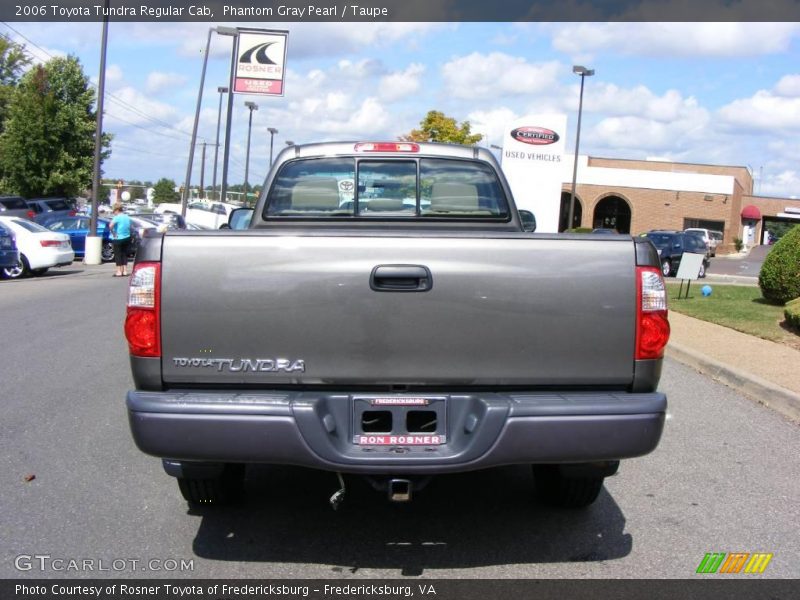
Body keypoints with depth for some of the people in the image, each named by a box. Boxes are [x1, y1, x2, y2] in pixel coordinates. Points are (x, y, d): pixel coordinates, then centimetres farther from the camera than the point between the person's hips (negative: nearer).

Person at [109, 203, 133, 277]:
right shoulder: (127, 217, 8)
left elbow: (110, 226, -28)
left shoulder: (117, 217, -13)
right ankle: (125, 271, 13)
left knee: (118, 255, 1)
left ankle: (119, 272, 1)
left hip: (118, 239, -6)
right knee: (124, 254, 13)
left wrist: (113, 233, -15)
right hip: (127, 238, 6)